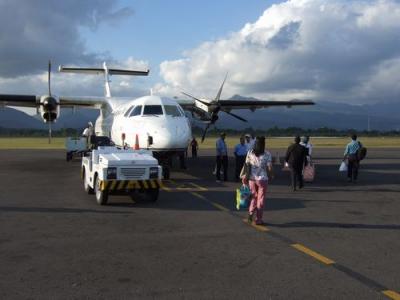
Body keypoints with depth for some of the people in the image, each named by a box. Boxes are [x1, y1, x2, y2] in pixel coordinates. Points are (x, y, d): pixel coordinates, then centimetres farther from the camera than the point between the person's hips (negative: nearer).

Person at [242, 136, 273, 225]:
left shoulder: (250, 153, -2)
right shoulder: (267, 154, -9)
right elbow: (269, 168, -9)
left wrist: (245, 177, 5)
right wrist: (272, 175, 10)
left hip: (252, 179, 3)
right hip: (262, 179, -3)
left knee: (254, 197, 19)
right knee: (260, 199, 8)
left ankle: (251, 213, -1)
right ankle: (258, 219, 12)